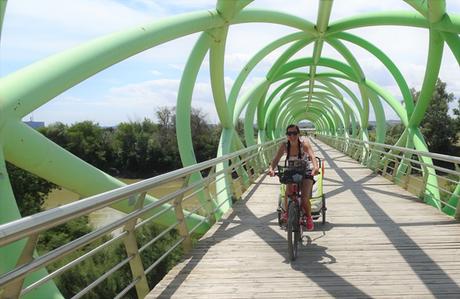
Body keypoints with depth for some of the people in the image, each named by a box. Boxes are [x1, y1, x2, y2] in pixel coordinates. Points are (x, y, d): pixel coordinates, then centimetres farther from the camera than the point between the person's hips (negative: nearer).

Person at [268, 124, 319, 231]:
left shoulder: (304, 144, -20)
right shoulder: (284, 146, -11)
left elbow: (312, 156, -37)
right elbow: (276, 159, -21)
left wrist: (315, 166, -58)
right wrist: (271, 168, -44)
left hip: (305, 174, -2)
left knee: (304, 199, -19)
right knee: (288, 193, -26)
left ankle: (309, 217, 14)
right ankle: (286, 212, 6)